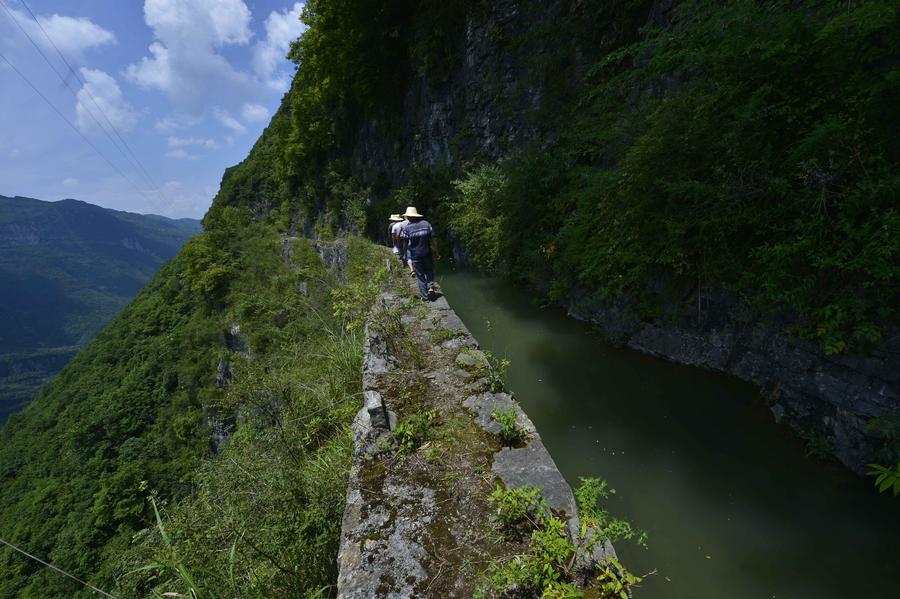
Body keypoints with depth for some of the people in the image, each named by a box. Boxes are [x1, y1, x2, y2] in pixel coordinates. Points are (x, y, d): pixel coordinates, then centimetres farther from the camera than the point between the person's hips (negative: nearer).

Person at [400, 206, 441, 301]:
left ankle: (425, 296, 13)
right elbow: (433, 240, -2)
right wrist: (436, 252, 6)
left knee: (420, 276, 9)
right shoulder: (426, 224, -2)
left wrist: (405, 255, 9)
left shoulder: (407, 228, -10)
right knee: (429, 272, 22)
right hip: (428, 254, 2)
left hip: (415, 256, -1)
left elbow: (405, 244, -6)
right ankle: (431, 287, -1)